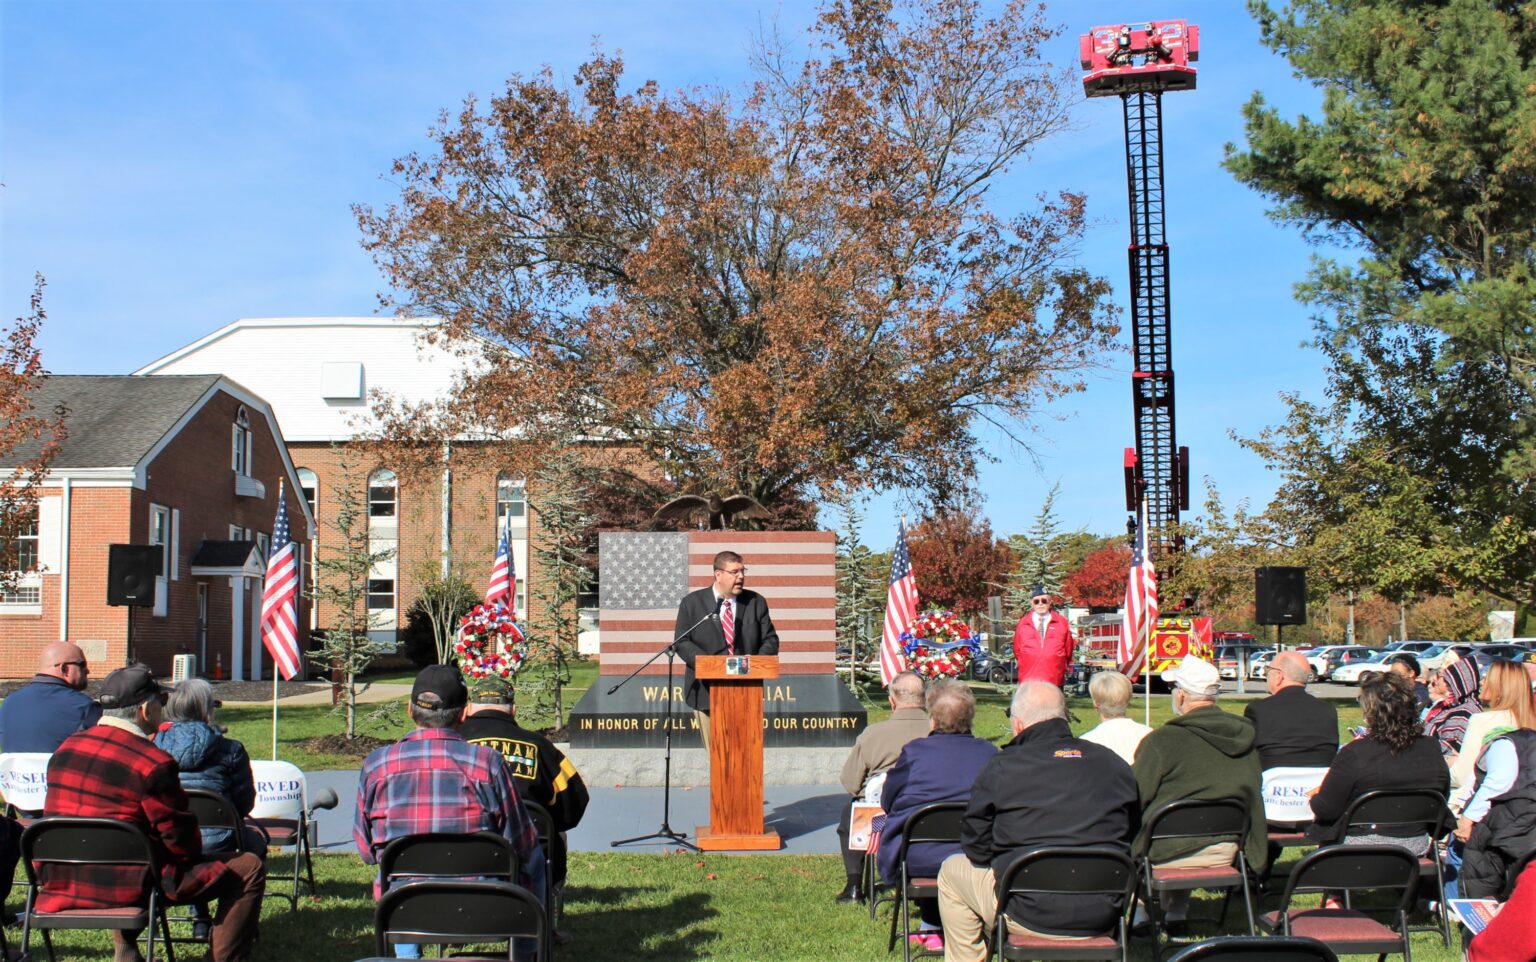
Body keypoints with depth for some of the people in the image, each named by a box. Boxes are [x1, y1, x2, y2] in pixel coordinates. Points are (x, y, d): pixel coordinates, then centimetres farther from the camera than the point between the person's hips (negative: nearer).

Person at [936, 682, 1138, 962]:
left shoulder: (1001, 767, -7)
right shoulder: (1115, 764, 2)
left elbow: (976, 848, 0)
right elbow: (1130, 838, 11)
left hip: (1031, 917, -4)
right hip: (1103, 920, 4)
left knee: (952, 870, 21)